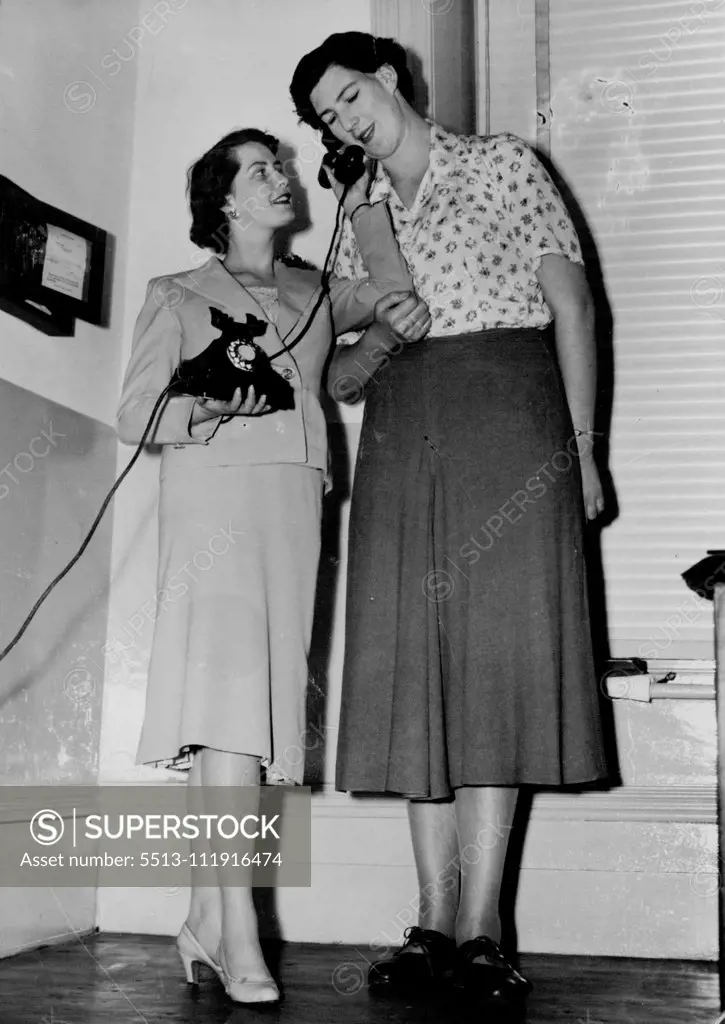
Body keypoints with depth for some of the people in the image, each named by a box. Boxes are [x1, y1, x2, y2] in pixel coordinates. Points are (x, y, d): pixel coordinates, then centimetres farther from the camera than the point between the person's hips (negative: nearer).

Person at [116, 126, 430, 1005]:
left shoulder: (314, 294, 24)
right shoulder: (177, 295, 13)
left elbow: (392, 293, 10)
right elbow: (134, 416, 6)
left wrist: (361, 204, 16)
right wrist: (210, 403, -13)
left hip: (294, 505, 4)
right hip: (216, 499, -4)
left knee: (261, 696, -2)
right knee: (225, 696, -17)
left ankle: (204, 925, 5)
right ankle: (237, 933, -16)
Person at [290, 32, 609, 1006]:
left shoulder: (504, 163, 12)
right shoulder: (358, 222, 21)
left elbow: (573, 307, 6)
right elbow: (336, 378, 17)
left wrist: (582, 446, -3)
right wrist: (376, 338, -6)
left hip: (510, 423, -3)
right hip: (400, 440, 4)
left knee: (501, 652, -10)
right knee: (416, 664, -3)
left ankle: (480, 928, -7)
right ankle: (436, 921, 1)